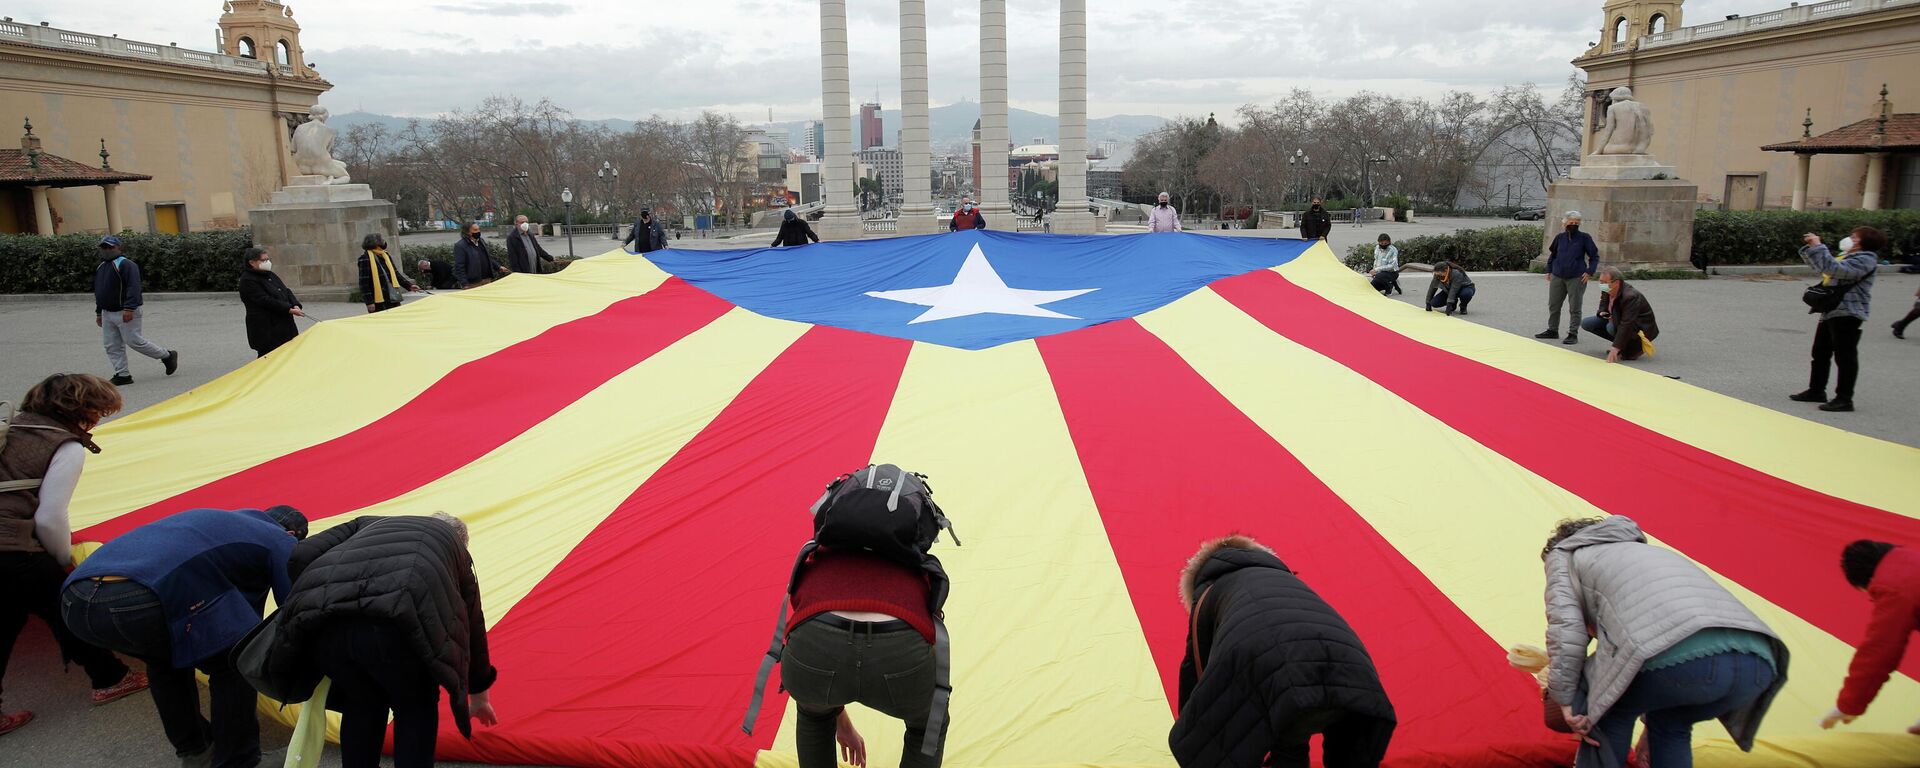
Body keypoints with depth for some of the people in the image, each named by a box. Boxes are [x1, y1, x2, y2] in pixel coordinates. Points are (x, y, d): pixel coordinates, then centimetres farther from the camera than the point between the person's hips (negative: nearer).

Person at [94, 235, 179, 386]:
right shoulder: (101, 267, 17)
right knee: (111, 346, 5)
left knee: (134, 341, -8)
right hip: (107, 314, 9)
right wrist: (98, 312, 23)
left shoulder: (126, 264, -11)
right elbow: (98, 291, 25)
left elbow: (133, 287, -21)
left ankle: (167, 356, 8)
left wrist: (129, 308, -29)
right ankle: (122, 375, 10)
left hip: (125, 313, -9)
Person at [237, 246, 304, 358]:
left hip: (283, 323, 8)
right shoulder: (248, 280, -12)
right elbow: (266, 301, -20)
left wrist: (296, 305, -6)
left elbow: (286, 291, 13)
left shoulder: (270, 275, 15)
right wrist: (289, 310, -23)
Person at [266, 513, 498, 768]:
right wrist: (479, 694, 53)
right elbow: (472, 627, 40)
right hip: (394, 626, -3)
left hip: (324, 628, 3)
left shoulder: (368, 524, 39)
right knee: (416, 709, 25)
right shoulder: (454, 549, 33)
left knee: (361, 704, 31)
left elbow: (300, 557, 23)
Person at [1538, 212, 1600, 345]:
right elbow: (1552, 255, 19)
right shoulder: (1560, 237, 6)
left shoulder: (1584, 238, -2)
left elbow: (1595, 256, 3)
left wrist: (1589, 272, -8)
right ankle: (1552, 330, 24)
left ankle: (1573, 334, 5)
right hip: (1557, 277, 4)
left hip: (1577, 279, -4)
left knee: (1574, 308, 0)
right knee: (1553, 305, 11)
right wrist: (1549, 271, 13)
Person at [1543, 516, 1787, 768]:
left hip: (1676, 659, -7)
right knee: (1670, 724, 34)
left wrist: (1566, 700, 14)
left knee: (1610, 714, 23)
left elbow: (1564, 627, 7)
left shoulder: (1562, 555, 25)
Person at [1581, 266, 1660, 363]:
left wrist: (1616, 348, -44)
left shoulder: (1630, 296, -34)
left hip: (1641, 328, -8)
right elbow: (1604, 303, 14)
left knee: (1611, 327, -36)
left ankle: (1636, 348, -10)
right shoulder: (1607, 291, -10)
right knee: (1586, 323, -3)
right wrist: (1602, 312, -12)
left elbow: (1626, 325, -39)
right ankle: (1620, 342, 5)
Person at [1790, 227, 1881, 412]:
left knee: (1845, 356, -5)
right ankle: (1816, 391, 25)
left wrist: (1818, 247, -26)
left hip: (1847, 313, -10)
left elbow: (1835, 269, -29)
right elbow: (1820, 267, 25)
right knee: (1820, 353, 15)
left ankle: (1844, 399, -1)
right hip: (1831, 311, 10)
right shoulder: (1848, 256, 17)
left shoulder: (1865, 259, -13)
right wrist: (1810, 247, 12)